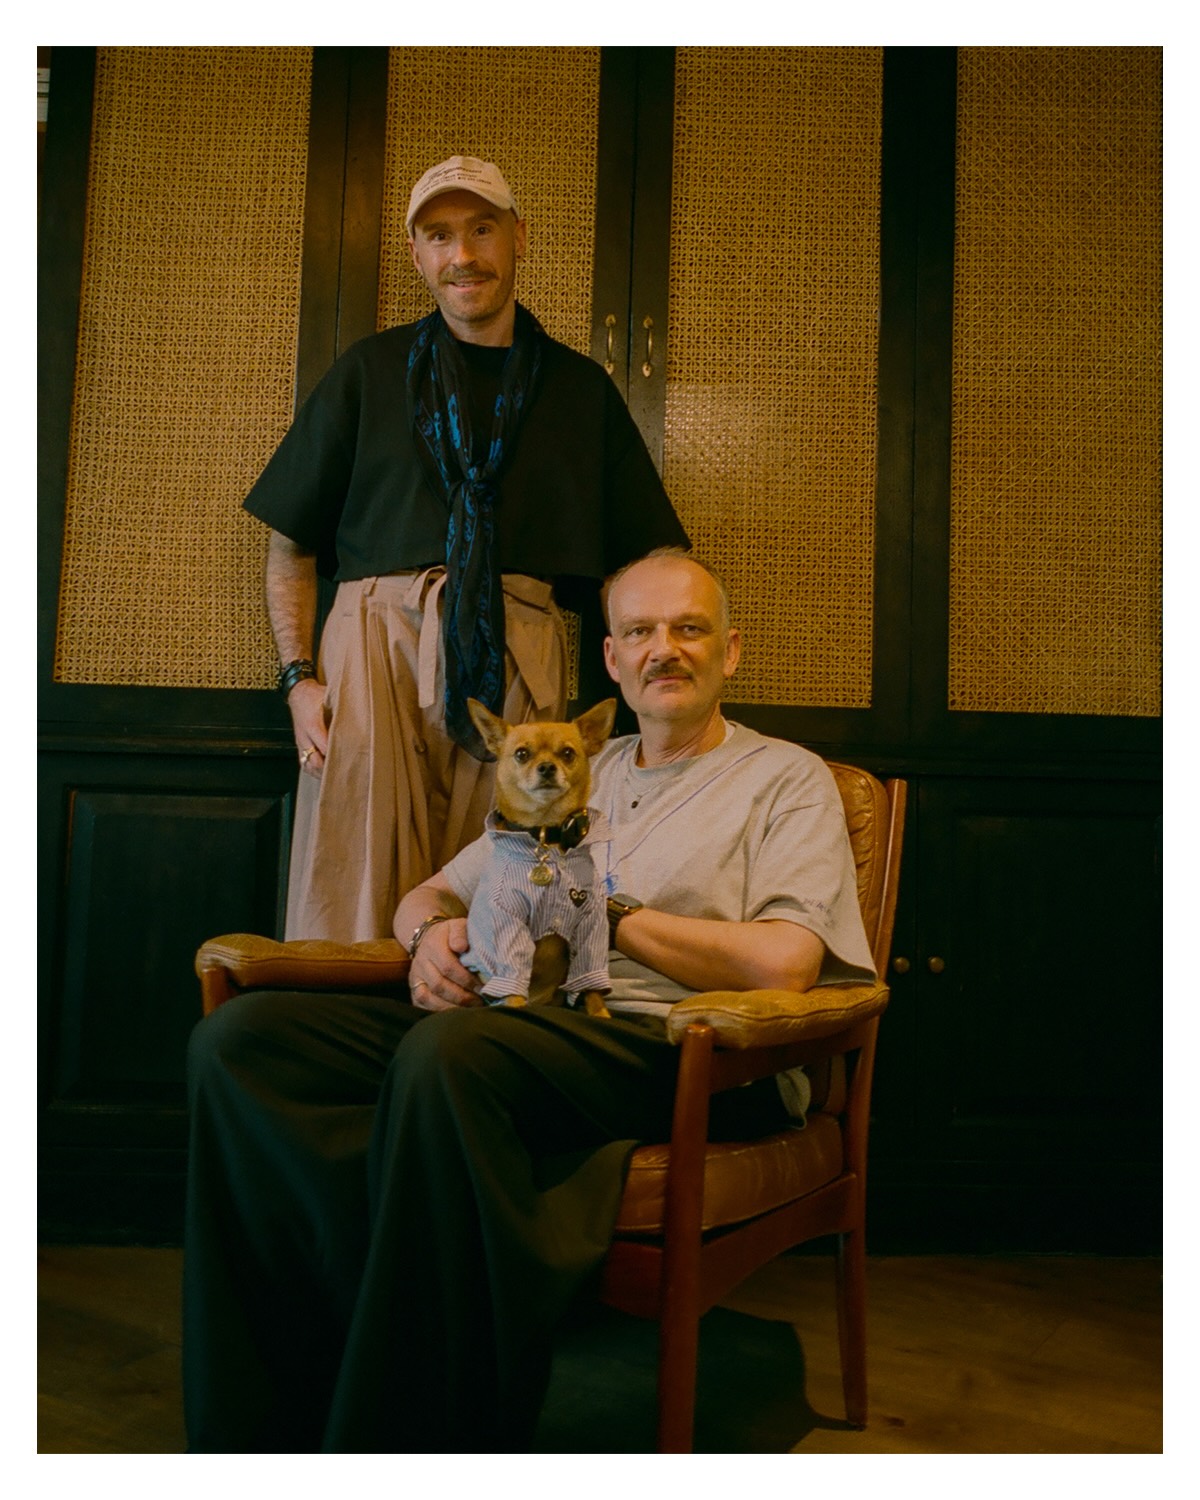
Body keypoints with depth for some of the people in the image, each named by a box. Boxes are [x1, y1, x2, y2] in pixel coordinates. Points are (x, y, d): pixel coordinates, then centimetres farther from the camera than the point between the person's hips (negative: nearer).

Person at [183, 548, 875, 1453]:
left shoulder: (788, 779, 11)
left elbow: (782, 963, -7)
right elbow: (427, 896, 28)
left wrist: (608, 914, -1)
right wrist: (436, 933, 2)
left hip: (688, 1058, -5)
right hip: (513, 1023, 6)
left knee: (448, 1053, -38)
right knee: (242, 1038, -18)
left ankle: (412, 1431, -25)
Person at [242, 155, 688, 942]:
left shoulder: (579, 388, 17)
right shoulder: (371, 371, 16)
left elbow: (642, 564, 14)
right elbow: (292, 545, 14)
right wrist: (300, 674, 0)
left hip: (519, 656, 1)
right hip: (376, 644, 0)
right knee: (352, 906, -5)